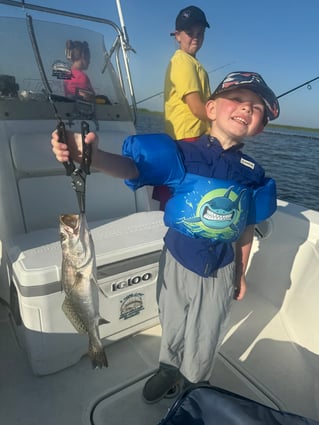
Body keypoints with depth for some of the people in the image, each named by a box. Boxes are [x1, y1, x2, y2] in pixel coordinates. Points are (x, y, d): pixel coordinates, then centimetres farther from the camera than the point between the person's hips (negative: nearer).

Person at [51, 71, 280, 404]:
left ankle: (193, 383, 54)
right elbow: (131, 166, -30)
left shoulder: (253, 174, -7)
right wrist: (93, 156, -50)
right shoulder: (182, 154, -17)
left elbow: (246, 229, 2)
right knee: (172, 325, 25)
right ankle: (169, 368, 57)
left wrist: (240, 273, 9)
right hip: (178, 259, -1)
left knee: (204, 337, 22)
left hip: (221, 268, 2)